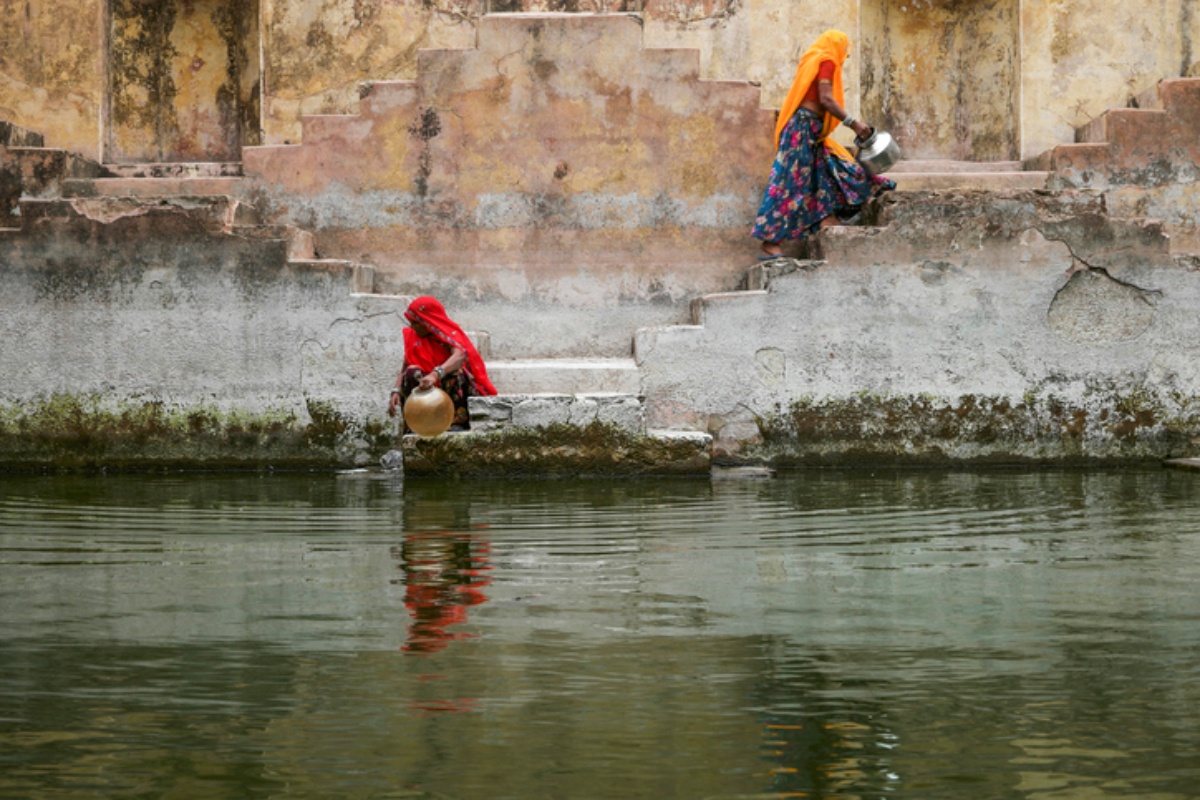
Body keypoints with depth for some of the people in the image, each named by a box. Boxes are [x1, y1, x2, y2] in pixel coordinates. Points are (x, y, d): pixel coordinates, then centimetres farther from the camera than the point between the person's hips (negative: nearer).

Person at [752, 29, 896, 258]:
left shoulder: (813, 60, 25)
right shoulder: (826, 61, -4)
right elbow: (825, 99, -16)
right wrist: (853, 123, -13)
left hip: (812, 133, 10)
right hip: (804, 126, -10)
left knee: (827, 180, 6)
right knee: (791, 183, -12)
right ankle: (770, 243, -14)